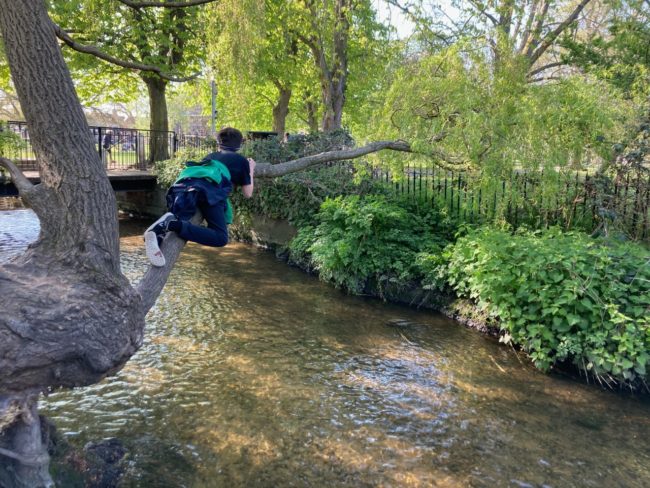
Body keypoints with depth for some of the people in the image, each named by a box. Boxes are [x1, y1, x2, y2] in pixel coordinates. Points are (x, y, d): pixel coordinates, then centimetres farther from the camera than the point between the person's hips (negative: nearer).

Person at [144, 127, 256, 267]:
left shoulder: (211, 155, 40)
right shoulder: (241, 160, 29)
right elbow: (247, 193, 32)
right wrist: (251, 171, 48)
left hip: (185, 182, 6)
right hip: (209, 188, -6)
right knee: (220, 238, -14)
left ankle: (158, 233, -38)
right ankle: (172, 224, -33)